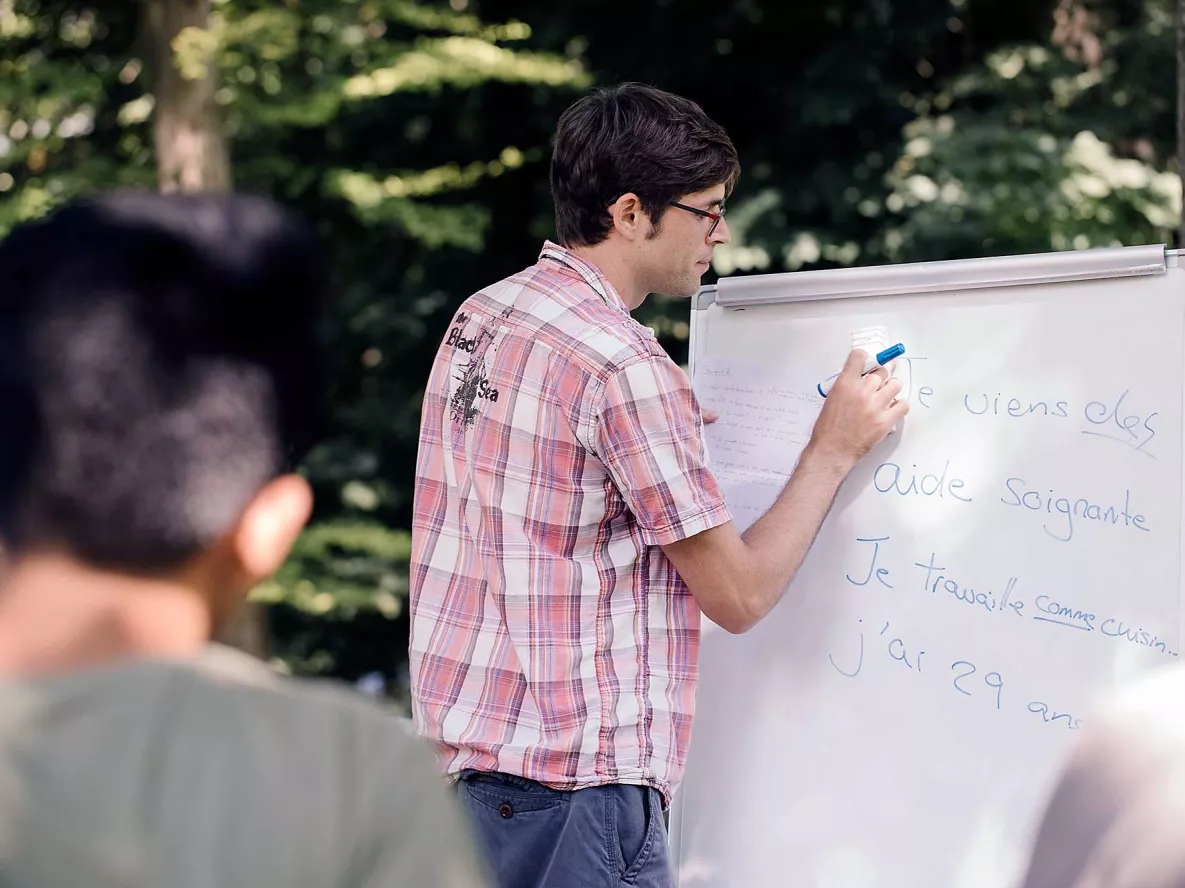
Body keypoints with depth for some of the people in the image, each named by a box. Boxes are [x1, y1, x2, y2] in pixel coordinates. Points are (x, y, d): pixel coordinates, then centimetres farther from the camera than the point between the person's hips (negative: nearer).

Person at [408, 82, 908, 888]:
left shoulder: (482, 315, 8)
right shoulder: (623, 367, -17)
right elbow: (739, 595, -12)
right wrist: (834, 452, -1)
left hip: (465, 746, 9)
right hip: (570, 776, -9)